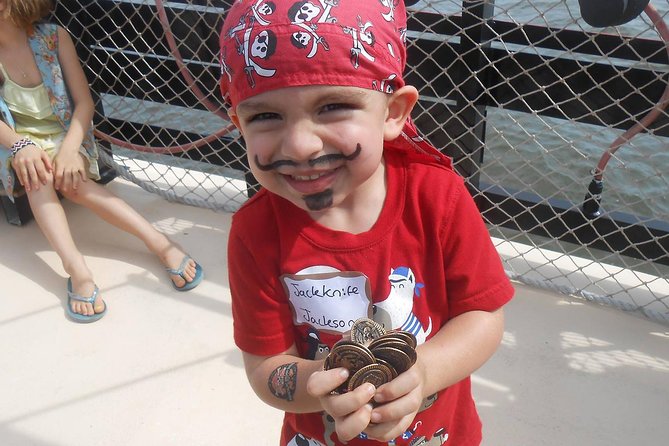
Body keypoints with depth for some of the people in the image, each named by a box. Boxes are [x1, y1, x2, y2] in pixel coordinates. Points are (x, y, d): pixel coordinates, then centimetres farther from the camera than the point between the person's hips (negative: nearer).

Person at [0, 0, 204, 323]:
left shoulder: (54, 38, -4)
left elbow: (84, 101, -8)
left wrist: (69, 149, -24)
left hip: (64, 137, 0)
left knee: (70, 179, -31)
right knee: (38, 173, -33)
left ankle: (159, 243, -39)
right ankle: (75, 267, -48)